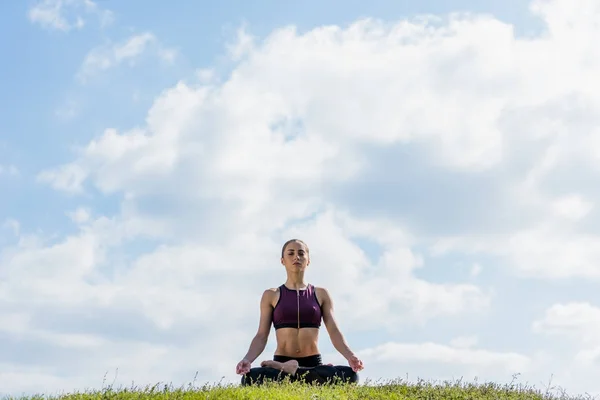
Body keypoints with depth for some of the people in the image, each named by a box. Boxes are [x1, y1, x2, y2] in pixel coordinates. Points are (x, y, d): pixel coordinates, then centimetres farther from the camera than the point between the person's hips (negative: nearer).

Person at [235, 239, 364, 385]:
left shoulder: (321, 294, 13)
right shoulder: (271, 295, 10)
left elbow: (334, 332, 4)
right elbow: (261, 336, 4)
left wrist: (350, 356, -16)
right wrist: (247, 359, -17)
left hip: (313, 365, 1)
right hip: (280, 363, -1)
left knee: (350, 374, -32)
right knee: (250, 377, -36)